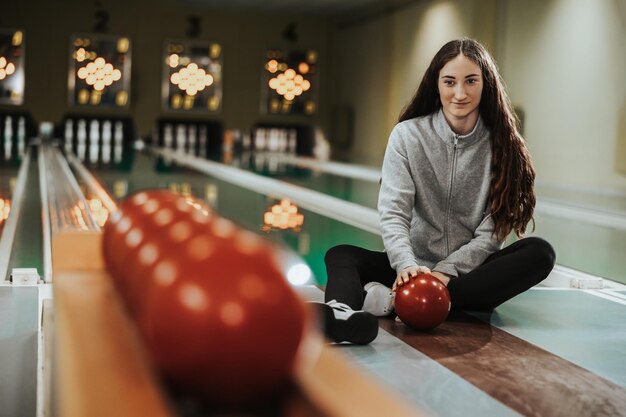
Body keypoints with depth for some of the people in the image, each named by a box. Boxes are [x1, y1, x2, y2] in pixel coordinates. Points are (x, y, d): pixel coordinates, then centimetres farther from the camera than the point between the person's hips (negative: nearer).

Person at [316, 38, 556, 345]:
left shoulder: (501, 145, 0)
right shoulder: (408, 135, 0)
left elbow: (493, 232, -5)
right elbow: (393, 212, -10)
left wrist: (446, 271, -20)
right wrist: (407, 264, -29)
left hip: (469, 270, 0)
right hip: (415, 266, 0)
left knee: (540, 253, -27)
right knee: (340, 255, -22)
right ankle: (343, 313, -60)